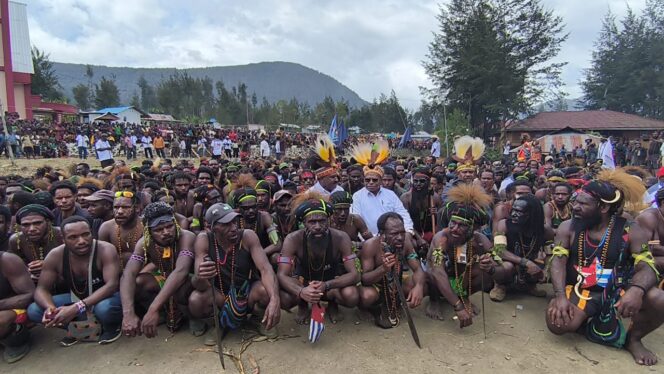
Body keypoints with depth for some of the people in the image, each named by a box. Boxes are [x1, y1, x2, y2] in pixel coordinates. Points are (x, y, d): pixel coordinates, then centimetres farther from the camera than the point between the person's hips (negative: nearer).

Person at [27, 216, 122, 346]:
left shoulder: (106, 250, -27)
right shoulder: (55, 256, -13)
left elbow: (111, 285, -34)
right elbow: (42, 289, -9)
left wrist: (76, 308, -43)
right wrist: (50, 307, -33)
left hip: (105, 297, -5)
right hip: (76, 298, 5)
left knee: (105, 308, -39)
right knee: (33, 311, -12)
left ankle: (111, 327, -1)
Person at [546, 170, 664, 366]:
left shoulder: (632, 232, -5)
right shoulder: (568, 228, -3)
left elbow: (647, 267, -13)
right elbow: (558, 262, -10)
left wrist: (637, 289, -36)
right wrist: (560, 296, -26)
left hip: (618, 290, 1)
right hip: (579, 291, 0)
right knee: (557, 323, -28)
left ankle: (633, 338, 4)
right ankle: (588, 320, 10)